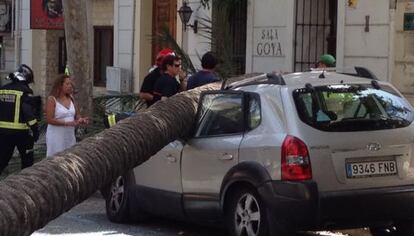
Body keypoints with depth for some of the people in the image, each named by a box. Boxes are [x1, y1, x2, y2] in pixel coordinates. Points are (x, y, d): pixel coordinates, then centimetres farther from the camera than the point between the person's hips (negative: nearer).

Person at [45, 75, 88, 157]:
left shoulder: (70, 99, 8)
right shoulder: (52, 99, -10)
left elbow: (76, 115, 17)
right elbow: (49, 120, -17)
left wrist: (81, 119, -7)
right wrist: (68, 123, -22)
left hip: (70, 136, 6)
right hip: (56, 136, -6)